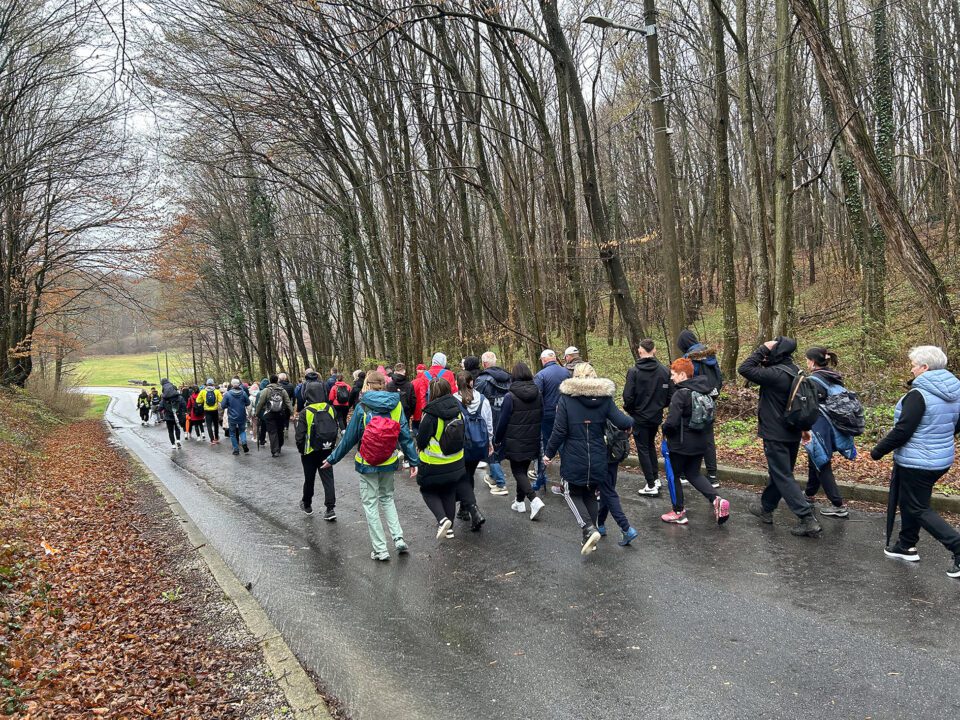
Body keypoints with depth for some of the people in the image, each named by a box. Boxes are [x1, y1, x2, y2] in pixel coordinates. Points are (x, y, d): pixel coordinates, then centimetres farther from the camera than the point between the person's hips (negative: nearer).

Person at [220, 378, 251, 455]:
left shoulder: (227, 394, -14)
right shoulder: (243, 393, -8)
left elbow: (222, 406, -10)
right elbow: (248, 403, 3)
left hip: (232, 417, -2)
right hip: (242, 417, 2)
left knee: (232, 433, 12)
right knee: (242, 430, 20)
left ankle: (236, 449, 11)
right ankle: (244, 442, -6)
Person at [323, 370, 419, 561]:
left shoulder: (362, 407, -12)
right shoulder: (396, 405, -4)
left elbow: (349, 437, -7)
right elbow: (405, 435, -4)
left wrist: (332, 459, 4)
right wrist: (413, 461, 3)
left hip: (367, 464, -4)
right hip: (389, 462, 4)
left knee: (370, 504, 9)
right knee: (387, 498, 23)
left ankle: (380, 549, 10)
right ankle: (398, 538, 11)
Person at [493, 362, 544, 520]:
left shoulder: (510, 397, -16)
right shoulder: (538, 394, 0)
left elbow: (503, 421, -11)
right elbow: (541, 417, 8)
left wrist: (497, 440, 3)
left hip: (515, 443, -5)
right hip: (533, 441, 5)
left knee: (518, 471, 2)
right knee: (523, 470, 19)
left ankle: (534, 500, -16)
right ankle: (520, 502, 28)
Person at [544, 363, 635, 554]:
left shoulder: (566, 398, -8)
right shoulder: (604, 397, -2)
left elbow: (559, 431, -10)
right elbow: (622, 423, -8)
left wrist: (549, 453, 2)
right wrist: (631, 420, 15)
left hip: (574, 459, -3)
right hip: (598, 458, 3)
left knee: (572, 494, 13)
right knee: (590, 495, 19)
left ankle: (588, 529, -8)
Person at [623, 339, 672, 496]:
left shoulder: (634, 371, -17)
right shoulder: (664, 371, -5)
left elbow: (628, 396, -19)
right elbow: (670, 395, -2)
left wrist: (629, 410, 1)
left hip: (640, 417, -5)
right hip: (657, 417, 5)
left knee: (643, 449, 5)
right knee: (651, 445, 24)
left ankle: (651, 486, 5)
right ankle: (655, 479, 27)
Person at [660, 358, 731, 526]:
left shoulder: (680, 394, -23)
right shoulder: (704, 391, 2)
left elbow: (672, 422, -28)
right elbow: (710, 417, 12)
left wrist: (665, 429, -7)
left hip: (681, 444, -7)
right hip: (701, 443, 8)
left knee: (674, 475, 12)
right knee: (693, 474, 23)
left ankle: (679, 512, 20)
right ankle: (716, 500, 4)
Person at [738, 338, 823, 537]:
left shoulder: (776, 374, -23)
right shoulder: (794, 372, 5)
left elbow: (744, 369, -22)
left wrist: (763, 349, -19)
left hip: (776, 436, -9)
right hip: (792, 433, 9)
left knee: (783, 477, -2)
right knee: (779, 472, 20)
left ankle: (808, 519, -6)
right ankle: (766, 508, 36)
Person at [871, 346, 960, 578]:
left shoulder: (918, 395, -22)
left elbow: (902, 430, -23)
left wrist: (878, 450, -11)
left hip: (917, 462, -9)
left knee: (918, 509, 2)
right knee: (909, 501, 21)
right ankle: (906, 546, 31)